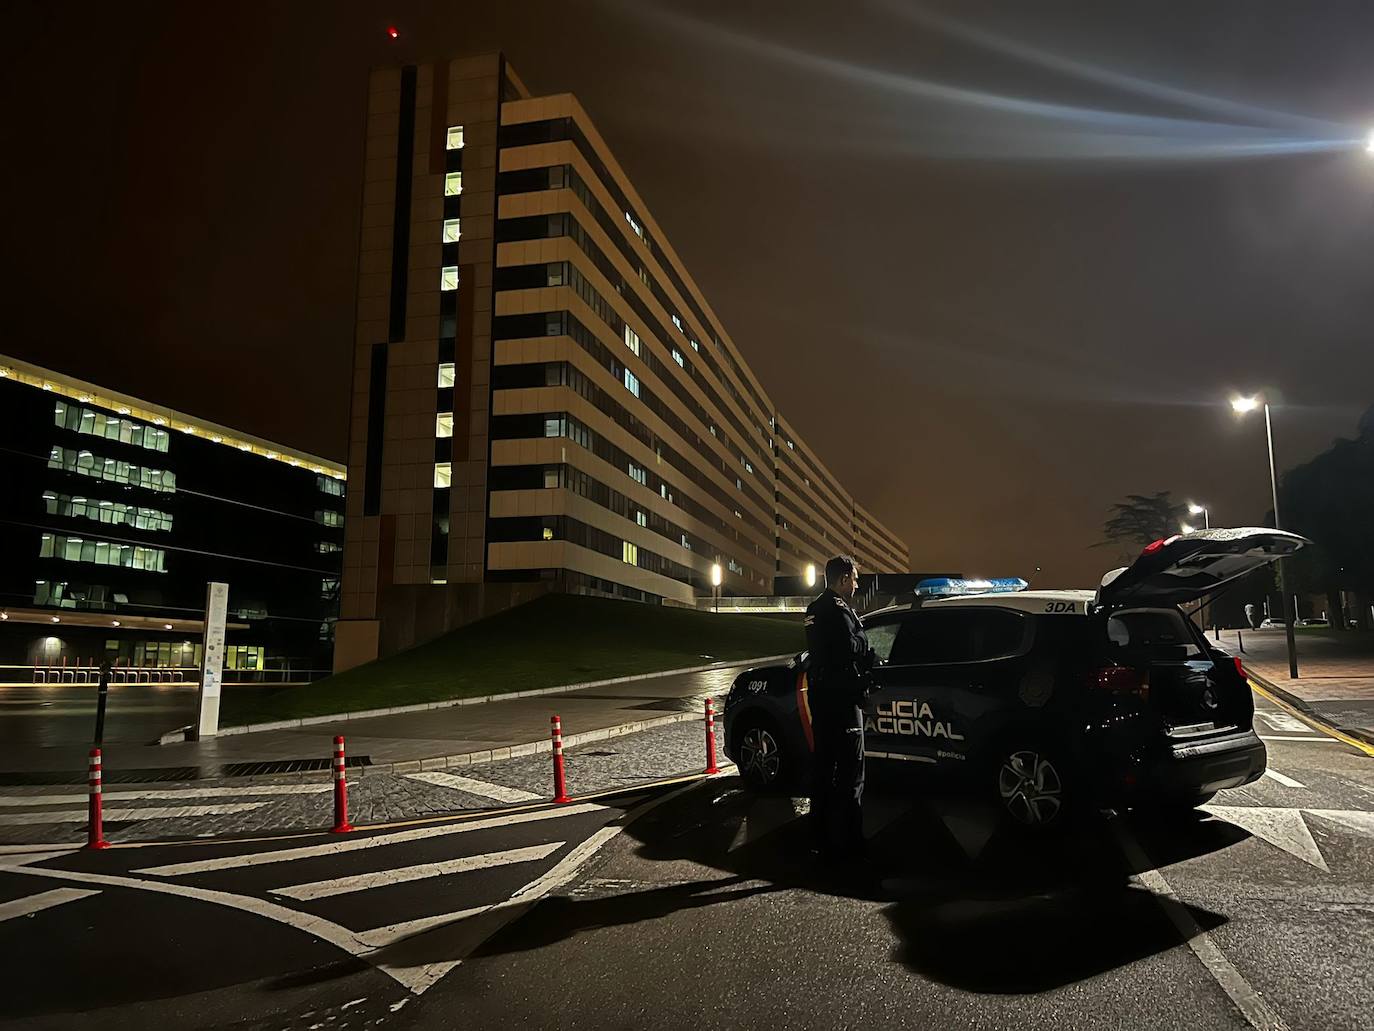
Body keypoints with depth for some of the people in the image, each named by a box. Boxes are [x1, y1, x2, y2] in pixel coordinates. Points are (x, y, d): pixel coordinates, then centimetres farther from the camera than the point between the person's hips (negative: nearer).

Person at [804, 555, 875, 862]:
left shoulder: (815, 608, 15)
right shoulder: (837, 609, -16)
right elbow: (852, 648, -24)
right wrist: (862, 639, -5)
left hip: (820, 694, 10)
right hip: (841, 698, -10)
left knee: (823, 765, 16)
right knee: (850, 772, -3)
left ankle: (821, 835, 25)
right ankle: (846, 842, 0)